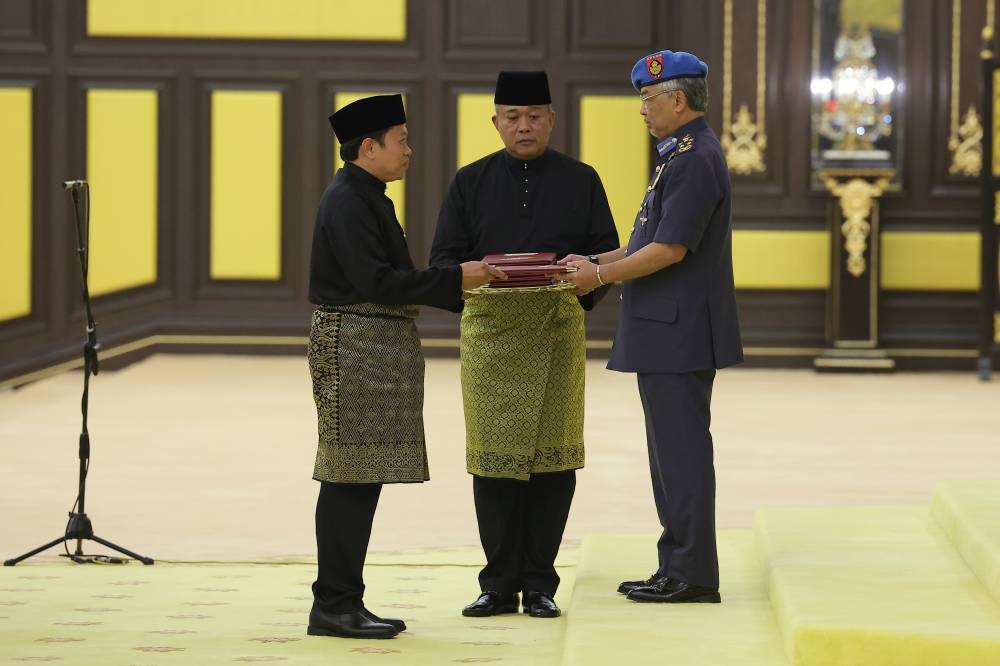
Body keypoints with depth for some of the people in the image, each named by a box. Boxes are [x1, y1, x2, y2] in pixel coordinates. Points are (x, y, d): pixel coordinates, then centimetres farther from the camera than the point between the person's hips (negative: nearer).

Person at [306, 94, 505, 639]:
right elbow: (376, 282, -20)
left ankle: (343, 602, 14)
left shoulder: (367, 197, 18)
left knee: (360, 479, 10)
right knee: (350, 478, -8)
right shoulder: (347, 200, -13)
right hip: (353, 349, -10)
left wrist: (458, 281, 11)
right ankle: (333, 607, -4)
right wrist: (455, 281, -17)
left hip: (377, 352, 10)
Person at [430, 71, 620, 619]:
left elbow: (607, 254, 7)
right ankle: (500, 584, 7)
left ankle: (539, 584, 9)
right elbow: (443, 258, 7)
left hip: (558, 328, 0)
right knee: (492, 455, -2)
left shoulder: (580, 181, 10)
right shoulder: (470, 182, 11)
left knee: (553, 456, 0)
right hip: (490, 326, 0)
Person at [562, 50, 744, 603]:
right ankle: (678, 568, 19)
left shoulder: (695, 159, -17)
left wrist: (599, 276, -13)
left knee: (682, 453, -6)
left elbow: (670, 249, -21)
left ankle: (692, 574, -1)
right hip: (666, 330, 11)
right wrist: (597, 262, 13)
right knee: (671, 453, 13)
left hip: (678, 330, -11)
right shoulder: (683, 154, 16)